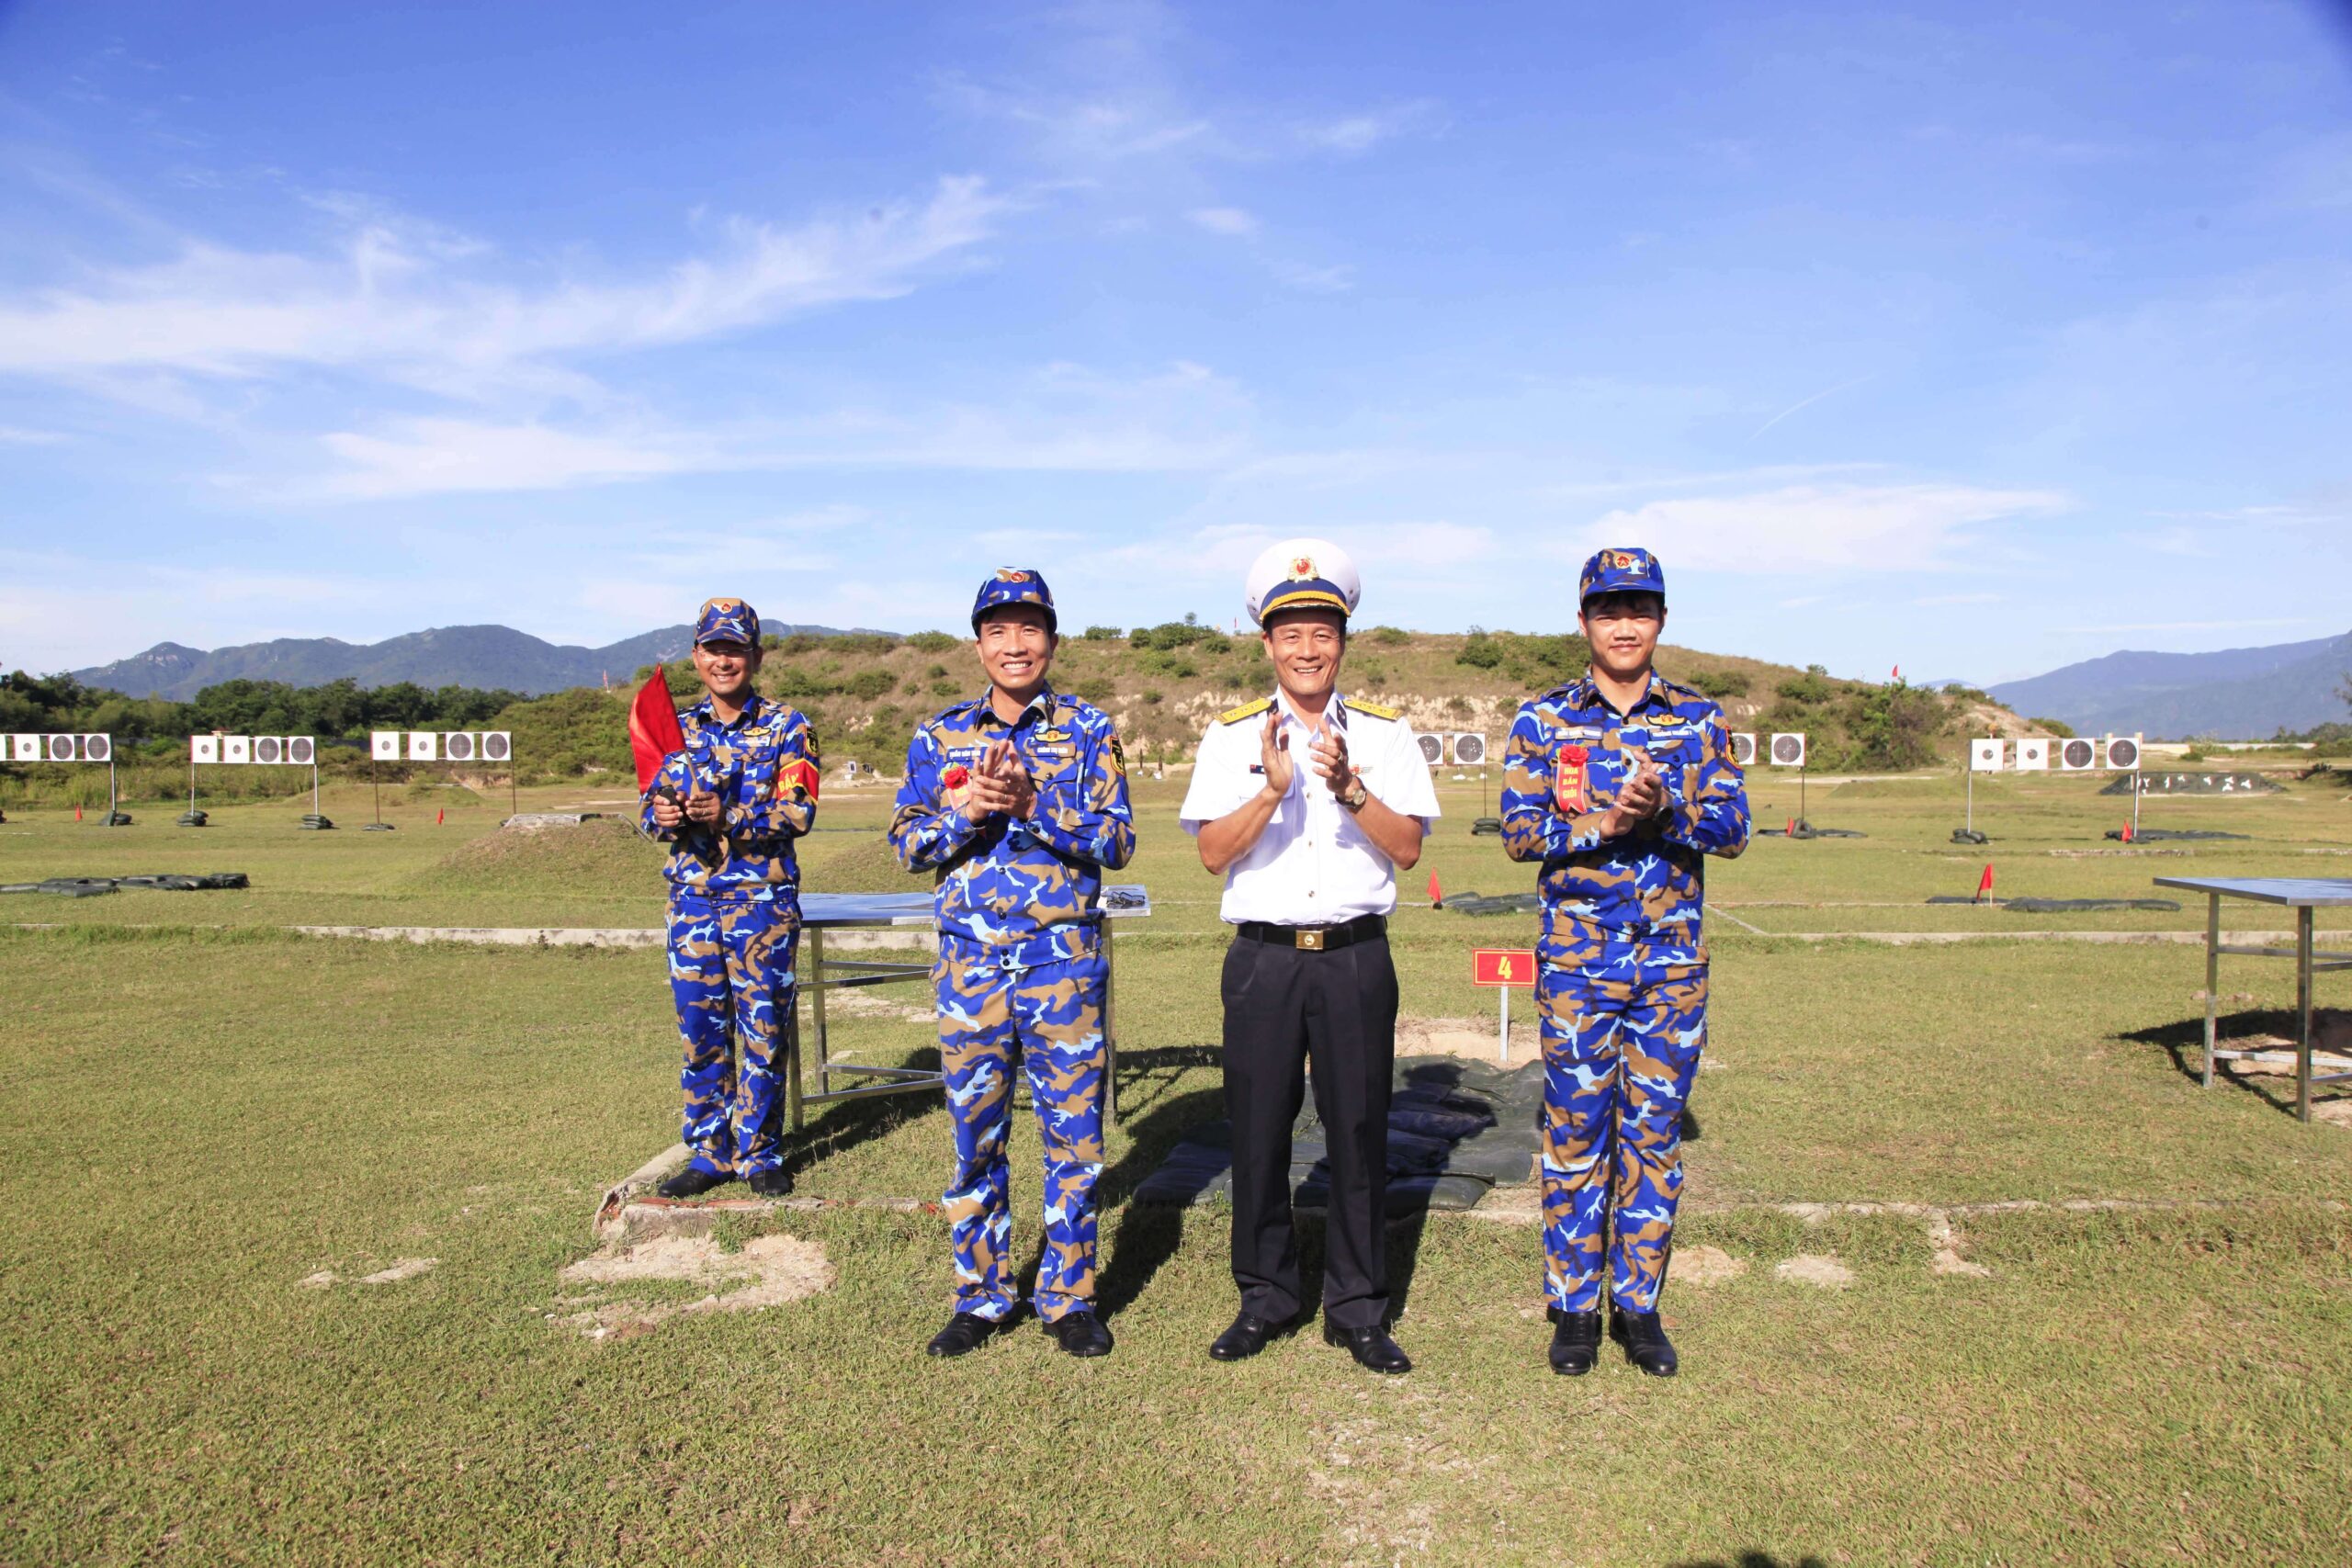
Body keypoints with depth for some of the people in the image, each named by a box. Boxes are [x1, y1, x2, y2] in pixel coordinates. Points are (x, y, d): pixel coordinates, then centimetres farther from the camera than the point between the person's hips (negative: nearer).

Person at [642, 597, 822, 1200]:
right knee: (700, 1031, 8)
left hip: (763, 899, -3)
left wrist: (729, 816, -24)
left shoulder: (786, 726, -1)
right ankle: (711, 1153, 22)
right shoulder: (677, 728, 11)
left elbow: (800, 811, -10)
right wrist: (663, 816, -14)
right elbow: (652, 803, 10)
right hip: (692, 897, 4)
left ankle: (760, 1154, 17)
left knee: (761, 1031, 3)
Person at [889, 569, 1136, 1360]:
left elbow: (1118, 842, -4)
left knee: (1073, 1133, 5)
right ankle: (980, 1297, 25)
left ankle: (1069, 1297, 20)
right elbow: (908, 845, 5)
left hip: (1064, 957, -1)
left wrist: (1033, 805, -18)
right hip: (971, 958, 2)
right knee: (975, 1135, 9)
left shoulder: (1088, 729, 3)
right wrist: (969, 811, -13)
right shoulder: (939, 736, 8)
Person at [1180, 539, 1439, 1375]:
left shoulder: (1385, 732, 7)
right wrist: (1273, 787, -18)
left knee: (1359, 1129, 5)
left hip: (1355, 956, 0)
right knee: (1258, 1131, 6)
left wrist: (1349, 786, -16)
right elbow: (1213, 852, -4)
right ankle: (1265, 1298, 24)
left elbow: (1407, 847, -2)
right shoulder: (1232, 734, 6)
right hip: (1264, 957, 0)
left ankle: (1357, 1308, 21)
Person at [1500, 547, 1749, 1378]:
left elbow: (1733, 828, -2)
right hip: (1577, 960, -1)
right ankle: (1574, 1308, 19)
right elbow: (1519, 832, -5)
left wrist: (1665, 807, -20)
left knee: (1654, 1136, 9)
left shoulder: (1699, 719, 6)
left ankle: (1638, 1306, 23)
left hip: (1674, 964, 2)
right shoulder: (1543, 719, 2)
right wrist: (1607, 823, -19)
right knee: (1576, 1137, 5)